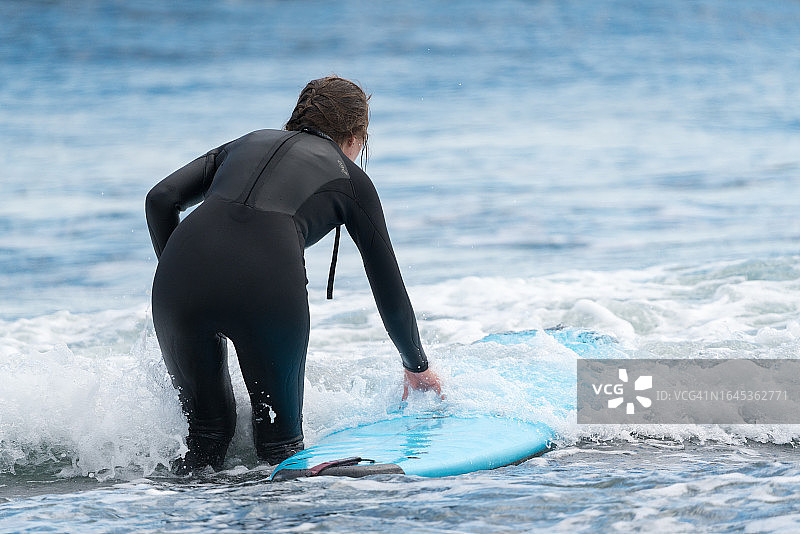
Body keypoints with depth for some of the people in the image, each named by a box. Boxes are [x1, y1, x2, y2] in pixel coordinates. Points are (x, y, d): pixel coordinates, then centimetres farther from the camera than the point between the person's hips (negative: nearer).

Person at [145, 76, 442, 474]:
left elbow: (161, 199, 19)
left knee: (207, 432, 20)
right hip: (269, 282, -3)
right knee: (280, 440, 13)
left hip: (183, 266, 3)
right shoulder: (350, 177, 26)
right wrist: (417, 367, 42)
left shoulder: (247, 143, 33)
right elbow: (388, 286, 29)